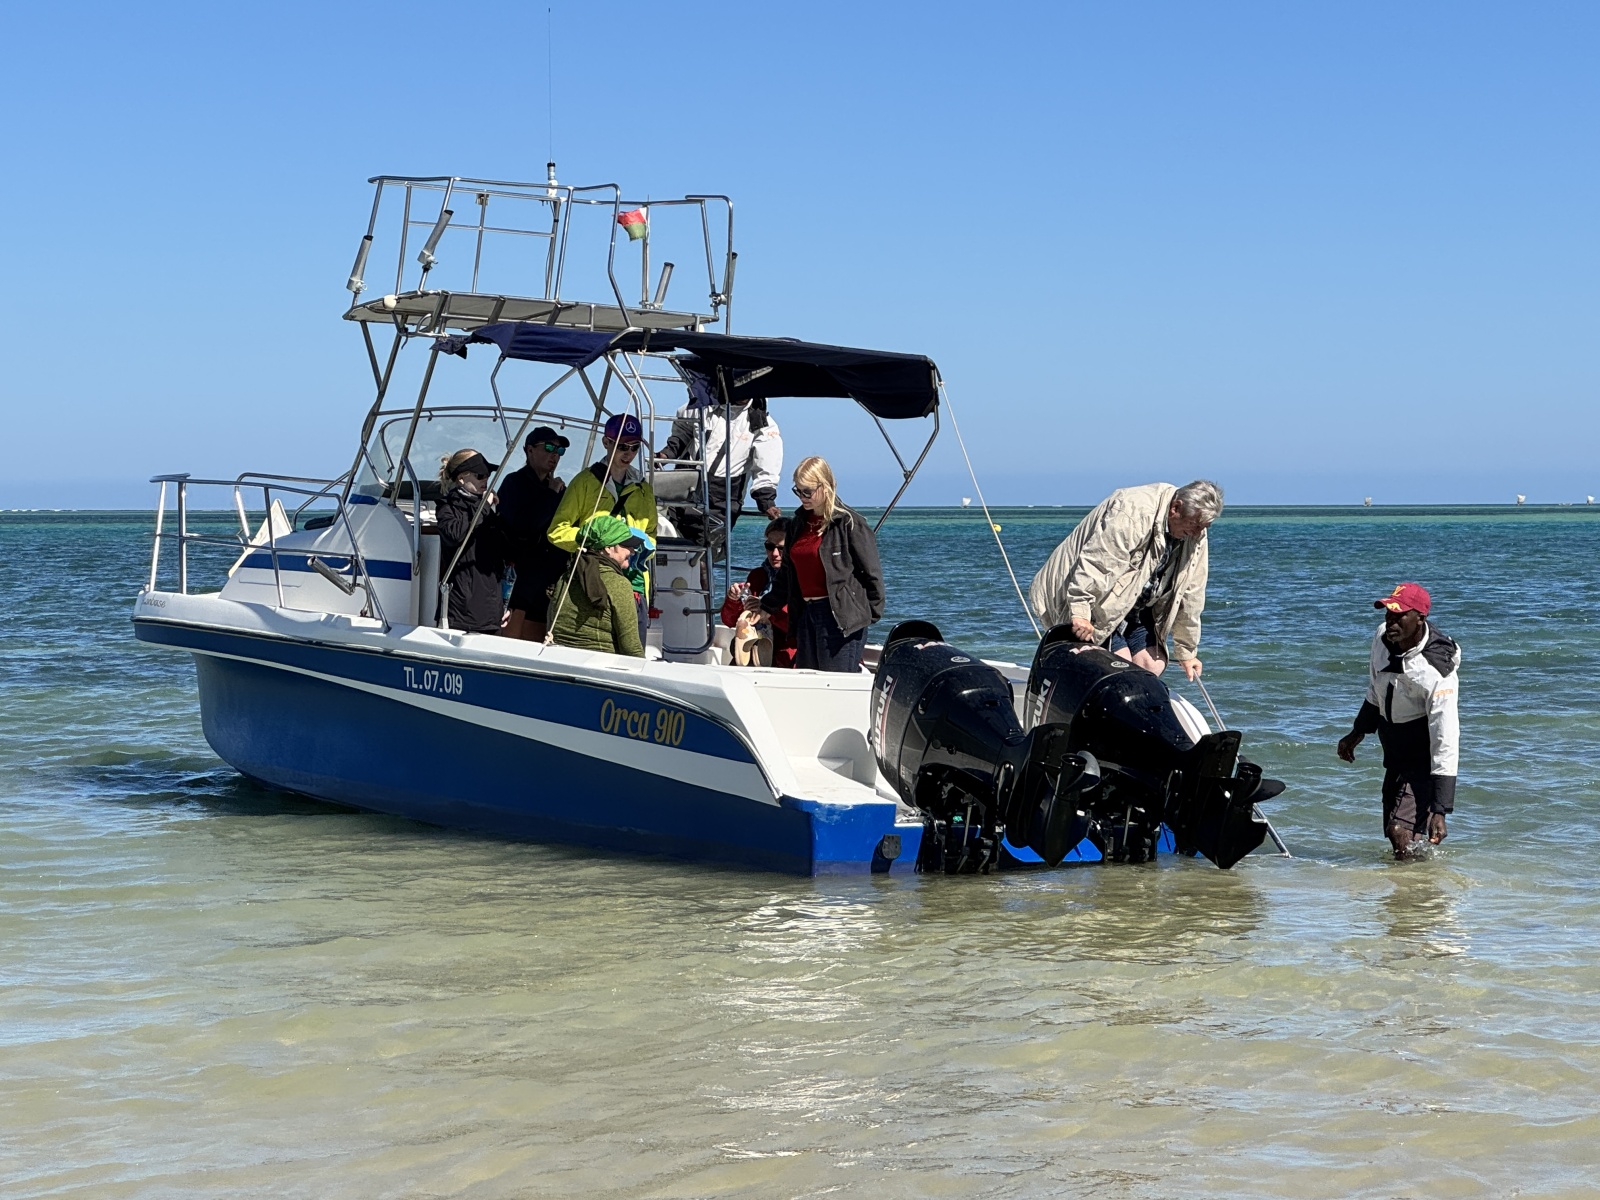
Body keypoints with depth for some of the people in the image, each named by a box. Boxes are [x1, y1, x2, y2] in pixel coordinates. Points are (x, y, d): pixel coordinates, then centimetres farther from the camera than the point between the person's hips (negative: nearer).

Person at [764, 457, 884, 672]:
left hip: (841, 616, -8)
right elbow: (789, 575, 24)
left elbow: (871, 573, -5)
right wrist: (766, 607, 20)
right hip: (806, 613, 8)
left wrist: (872, 613, -6)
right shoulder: (797, 525, 16)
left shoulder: (850, 523, -6)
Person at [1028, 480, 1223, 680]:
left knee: (1153, 666, -4)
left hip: (1137, 609, 8)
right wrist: (1080, 612, -36)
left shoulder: (1195, 534, -3)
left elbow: (1189, 595, 4)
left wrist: (1187, 651, 7)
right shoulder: (1133, 512, -29)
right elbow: (1095, 563, -33)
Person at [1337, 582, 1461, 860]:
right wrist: (1358, 732, 26)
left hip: (1424, 758, -8)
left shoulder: (1437, 672, -29)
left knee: (1401, 832, -22)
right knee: (1395, 834, 13)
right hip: (1394, 755, 8)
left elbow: (1445, 742, -30)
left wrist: (1440, 810, -33)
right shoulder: (1382, 638, -8)